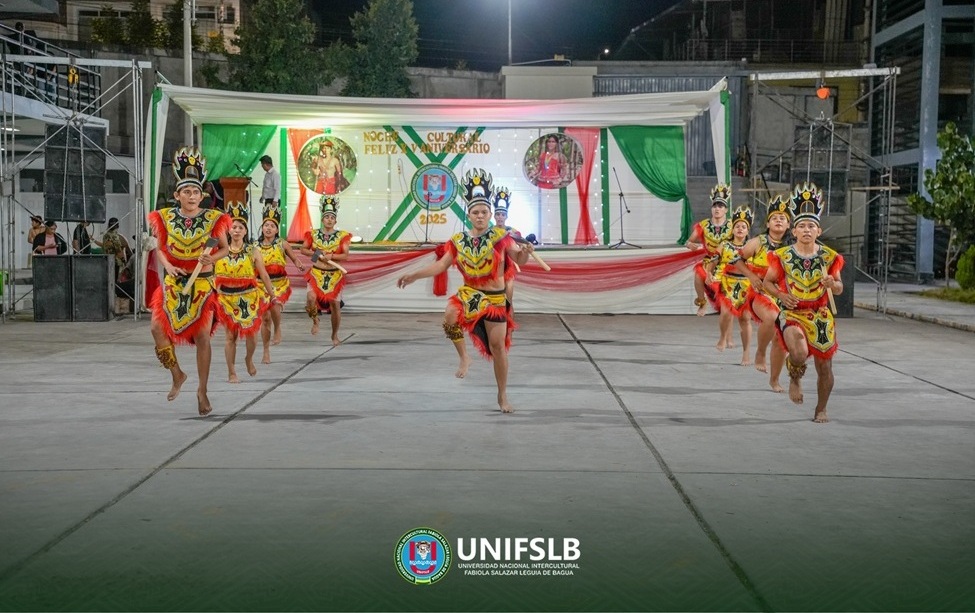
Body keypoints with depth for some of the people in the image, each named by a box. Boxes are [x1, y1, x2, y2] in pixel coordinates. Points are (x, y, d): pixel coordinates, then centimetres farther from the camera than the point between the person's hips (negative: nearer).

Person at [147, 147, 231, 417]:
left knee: (202, 336, -2)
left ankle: (202, 390, 11)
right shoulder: (165, 217, -1)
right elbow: (159, 249, 9)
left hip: (203, 283, -2)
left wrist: (211, 257, -15)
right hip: (174, 282, 2)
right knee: (157, 327, -11)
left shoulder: (213, 219, -5)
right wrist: (168, 266, -10)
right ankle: (177, 374, 13)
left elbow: (225, 248, 5)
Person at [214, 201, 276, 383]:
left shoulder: (253, 251, 0)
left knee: (251, 334, -1)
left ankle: (249, 359, 31)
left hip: (249, 298, 0)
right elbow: (215, 275, 6)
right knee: (231, 336, 2)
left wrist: (272, 295, 6)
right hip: (227, 298, 0)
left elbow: (264, 276, 4)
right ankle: (231, 373, 13)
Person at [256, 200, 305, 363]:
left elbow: (294, 258, 8)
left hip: (280, 283, -1)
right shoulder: (256, 246, 3)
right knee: (265, 317, 1)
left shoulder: (282, 244, 0)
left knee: (274, 306, -28)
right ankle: (266, 352, 15)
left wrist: (299, 265, -11)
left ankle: (277, 331, 5)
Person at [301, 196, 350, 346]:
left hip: (335, 275, 0)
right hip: (316, 273, 0)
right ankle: (315, 320, 9)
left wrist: (331, 256, -23)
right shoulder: (313, 234, 0)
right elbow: (303, 249, 6)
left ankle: (335, 335, 23)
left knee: (335, 304, 3)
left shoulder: (342, 236, -3)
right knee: (311, 298, -23)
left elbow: (346, 255, -9)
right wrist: (316, 254, -11)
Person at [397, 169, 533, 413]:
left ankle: (503, 396, 15)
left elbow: (519, 260, -10)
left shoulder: (500, 236, -7)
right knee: (450, 319, -29)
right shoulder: (458, 241, 1)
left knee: (498, 345, 0)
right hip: (468, 293, 2)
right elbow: (441, 265, 6)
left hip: (495, 298, -2)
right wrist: (413, 276, 0)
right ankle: (464, 358, -2)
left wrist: (525, 252, -35)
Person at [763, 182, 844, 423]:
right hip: (792, 313, -2)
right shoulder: (782, 256, -5)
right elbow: (768, 281, 7)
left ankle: (821, 409, 31)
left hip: (821, 316, 2)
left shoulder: (829, 257, -1)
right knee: (799, 354, -30)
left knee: (824, 367, 7)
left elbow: (839, 288, 8)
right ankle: (795, 379, 7)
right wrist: (781, 295, -12)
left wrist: (833, 284, -16)